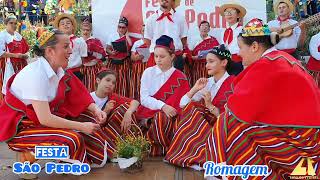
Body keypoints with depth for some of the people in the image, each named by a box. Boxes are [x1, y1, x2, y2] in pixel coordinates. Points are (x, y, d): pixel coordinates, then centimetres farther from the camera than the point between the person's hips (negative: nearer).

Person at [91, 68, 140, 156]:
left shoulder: (113, 97, 0)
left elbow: (135, 102, -14)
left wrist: (128, 113, -35)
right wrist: (105, 111, -26)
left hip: (111, 132, 4)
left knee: (125, 106, -14)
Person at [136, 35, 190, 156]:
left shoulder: (180, 78, 3)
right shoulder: (148, 72, 5)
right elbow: (144, 98, -5)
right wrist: (162, 106, -21)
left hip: (168, 115, 0)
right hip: (147, 115, 1)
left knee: (162, 118, -35)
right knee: (161, 117, -33)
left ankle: (156, 147, -9)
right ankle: (166, 148, -7)